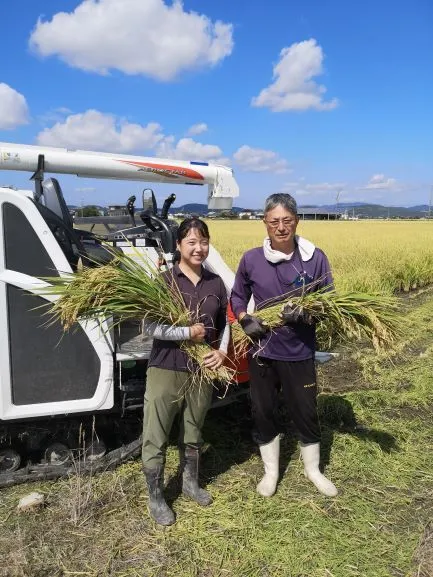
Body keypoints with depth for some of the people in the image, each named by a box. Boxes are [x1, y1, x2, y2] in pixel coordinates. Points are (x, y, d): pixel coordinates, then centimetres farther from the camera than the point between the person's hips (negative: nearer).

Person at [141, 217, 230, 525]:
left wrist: (223, 351, -3)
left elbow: (225, 323, 13)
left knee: (193, 433, 22)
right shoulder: (164, 280, -10)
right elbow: (148, 327, -16)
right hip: (165, 369, -4)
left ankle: (190, 482, 45)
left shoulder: (215, 282, 2)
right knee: (156, 439, 7)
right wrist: (188, 332, -19)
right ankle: (156, 498, 29)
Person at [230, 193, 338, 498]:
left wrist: (305, 314, -23)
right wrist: (245, 319, -11)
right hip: (262, 350, 2)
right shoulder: (251, 259, -6)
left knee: (306, 413, 14)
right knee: (263, 413, 15)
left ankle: (313, 470, 42)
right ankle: (271, 472, 39)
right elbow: (237, 296, 8)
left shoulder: (316, 258, -9)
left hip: (300, 352, -1)